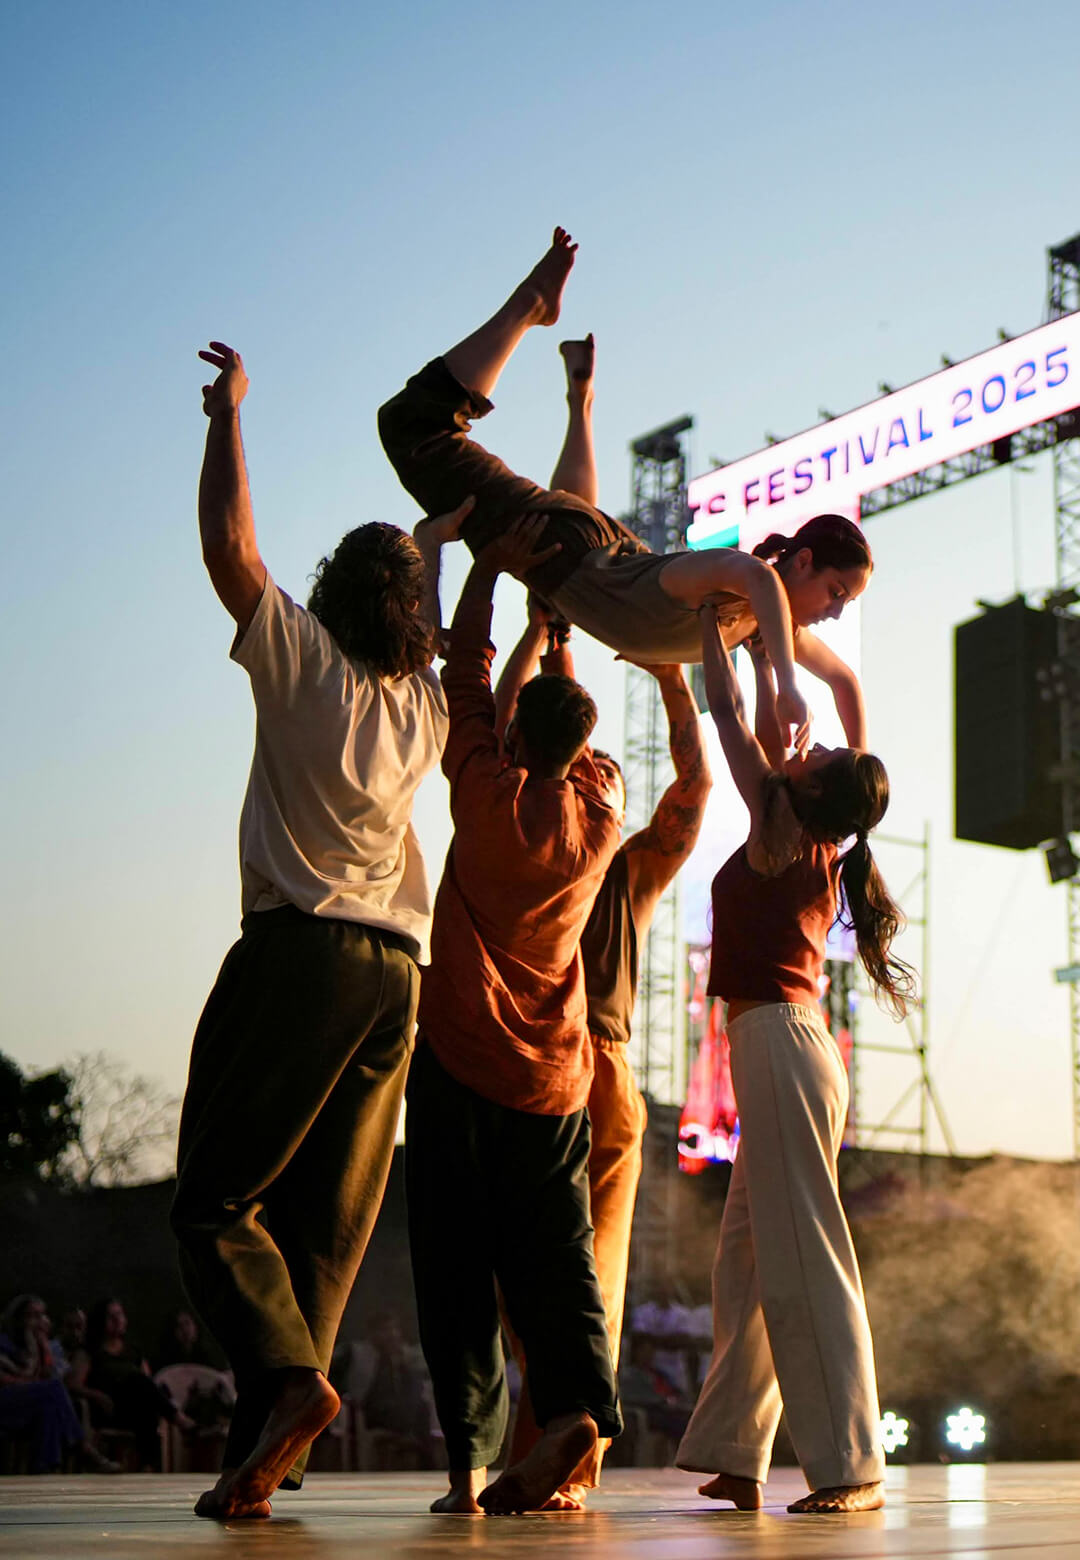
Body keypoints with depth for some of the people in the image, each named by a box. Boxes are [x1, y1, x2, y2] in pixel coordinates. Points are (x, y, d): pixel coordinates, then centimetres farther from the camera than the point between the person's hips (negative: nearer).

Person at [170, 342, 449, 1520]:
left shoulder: (305, 662, -3)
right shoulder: (430, 708, 13)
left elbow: (227, 546, -6)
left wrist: (228, 415, 5)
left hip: (299, 950, -6)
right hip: (396, 971, 6)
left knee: (216, 1197, -2)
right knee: (323, 1224, 5)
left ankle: (287, 1375, -23)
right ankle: (256, 1459, 2)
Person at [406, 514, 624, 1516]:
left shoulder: (491, 794, -7)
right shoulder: (599, 822, 4)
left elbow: (466, 677, 4)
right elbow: (570, 721, 22)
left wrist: (491, 565, 12)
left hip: (457, 1063, -3)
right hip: (554, 1077, 4)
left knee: (457, 1268, -1)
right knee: (552, 1261, 5)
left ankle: (468, 1465, -4)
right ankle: (575, 1400, -17)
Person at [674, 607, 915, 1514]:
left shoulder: (782, 833, -8)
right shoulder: (820, 855, 13)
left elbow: (732, 718, -3)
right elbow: (771, 731, 27)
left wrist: (711, 624, 8)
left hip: (778, 1041, -10)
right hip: (787, 1044, 10)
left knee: (801, 1255, -9)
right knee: (746, 1257, 10)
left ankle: (850, 1466, -8)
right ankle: (735, 1457, 13)